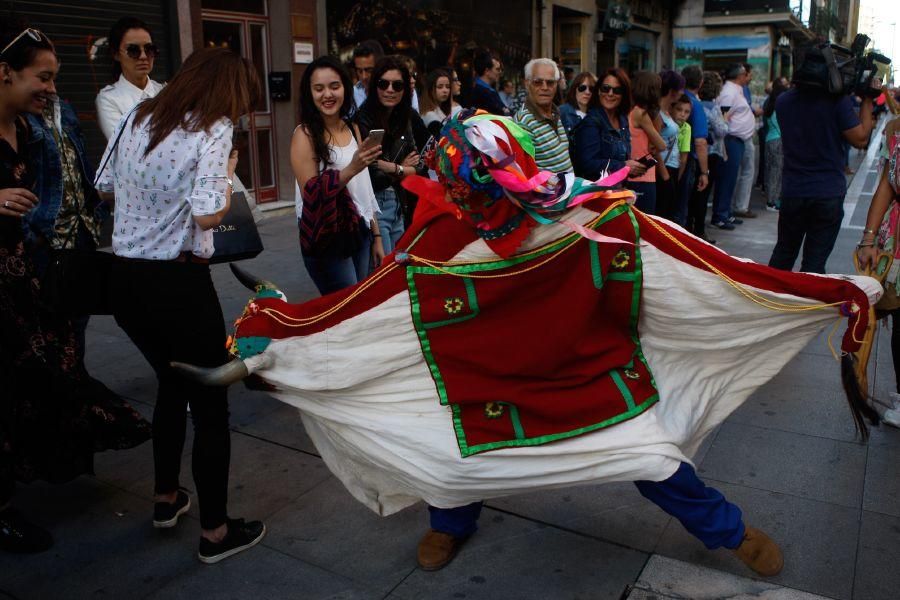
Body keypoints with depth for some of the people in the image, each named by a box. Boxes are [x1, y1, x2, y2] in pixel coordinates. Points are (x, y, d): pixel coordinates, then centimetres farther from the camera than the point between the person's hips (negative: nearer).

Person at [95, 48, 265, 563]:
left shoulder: (138, 118, 9)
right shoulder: (214, 130, -10)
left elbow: (105, 187, 17)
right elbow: (209, 214, -22)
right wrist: (227, 174, -5)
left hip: (124, 279, 7)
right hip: (178, 284, -7)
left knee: (173, 384, 27)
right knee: (210, 405, 7)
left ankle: (167, 499, 40)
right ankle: (216, 532, 18)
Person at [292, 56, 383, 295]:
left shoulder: (353, 129, 9)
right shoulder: (305, 134, -10)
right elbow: (310, 196, -17)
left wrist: (376, 236, 14)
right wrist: (351, 169, -28)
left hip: (360, 234, 6)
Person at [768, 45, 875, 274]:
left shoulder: (783, 101, 0)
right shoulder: (837, 100, -13)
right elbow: (860, 139, -10)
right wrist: (867, 102, -1)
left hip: (792, 192, 4)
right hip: (829, 194, -3)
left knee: (783, 252, 19)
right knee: (815, 261, 3)